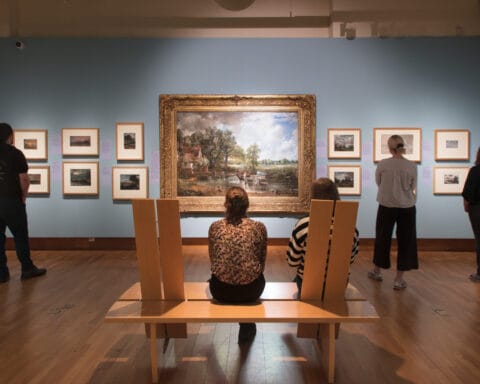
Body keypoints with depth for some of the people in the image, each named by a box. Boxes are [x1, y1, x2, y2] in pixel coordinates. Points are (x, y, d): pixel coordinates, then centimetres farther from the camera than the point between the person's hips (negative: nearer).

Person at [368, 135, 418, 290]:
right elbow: (413, 188, 7)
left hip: (386, 206, 0)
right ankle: (399, 279, 11)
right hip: (407, 208, 0)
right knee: (405, 241, 8)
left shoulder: (383, 164, -9)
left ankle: (377, 271, 31)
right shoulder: (412, 166, -6)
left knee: (382, 238, 15)